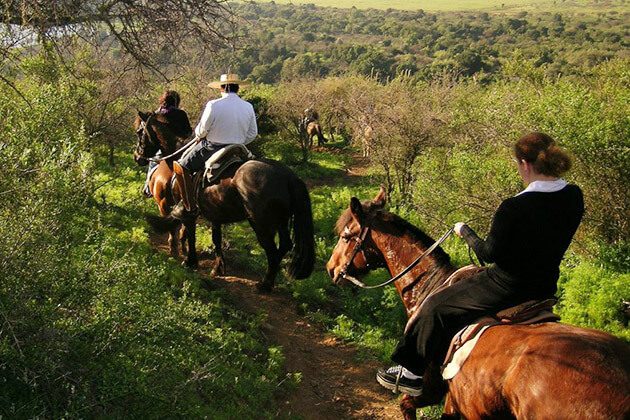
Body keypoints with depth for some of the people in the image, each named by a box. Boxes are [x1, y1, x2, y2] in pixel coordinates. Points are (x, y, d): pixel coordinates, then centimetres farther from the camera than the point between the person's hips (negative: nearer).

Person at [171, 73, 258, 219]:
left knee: (181, 166, 5)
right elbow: (252, 134, 4)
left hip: (212, 148, -5)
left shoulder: (213, 105, -16)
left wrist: (198, 136, 14)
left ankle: (190, 207, 1)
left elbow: (200, 132, -10)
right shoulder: (248, 107, -2)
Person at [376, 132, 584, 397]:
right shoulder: (575, 196, -5)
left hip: (508, 287, -8)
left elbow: (489, 254, -17)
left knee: (437, 306, 9)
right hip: (546, 285, 9)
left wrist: (465, 231, 0)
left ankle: (414, 373, 22)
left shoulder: (513, 208, -27)